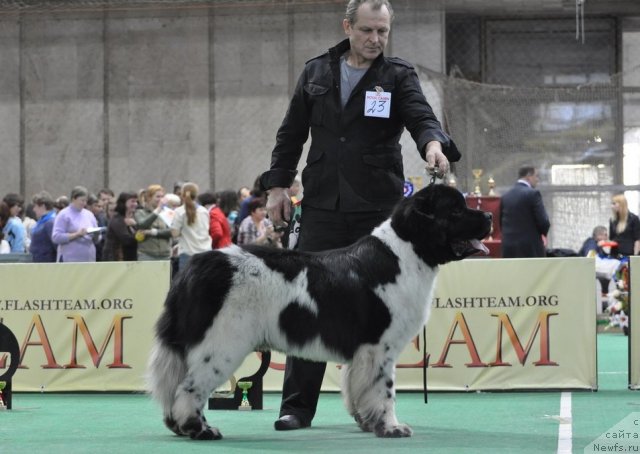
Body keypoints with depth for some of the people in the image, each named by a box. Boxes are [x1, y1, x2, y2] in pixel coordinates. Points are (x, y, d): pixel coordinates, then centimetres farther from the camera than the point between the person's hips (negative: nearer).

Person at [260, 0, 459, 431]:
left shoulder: (398, 75, 2)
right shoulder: (316, 72, 10)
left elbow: (421, 116, -14)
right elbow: (292, 133, 15)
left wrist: (433, 142, -35)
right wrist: (278, 185, 8)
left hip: (378, 209, -2)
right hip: (322, 206, 2)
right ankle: (297, 406, 3)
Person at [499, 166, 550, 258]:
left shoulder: (505, 196, 11)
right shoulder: (533, 194, -10)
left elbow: (501, 222, 14)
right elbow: (543, 222, -12)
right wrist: (543, 233, 9)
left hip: (509, 248, 6)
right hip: (530, 248, -6)